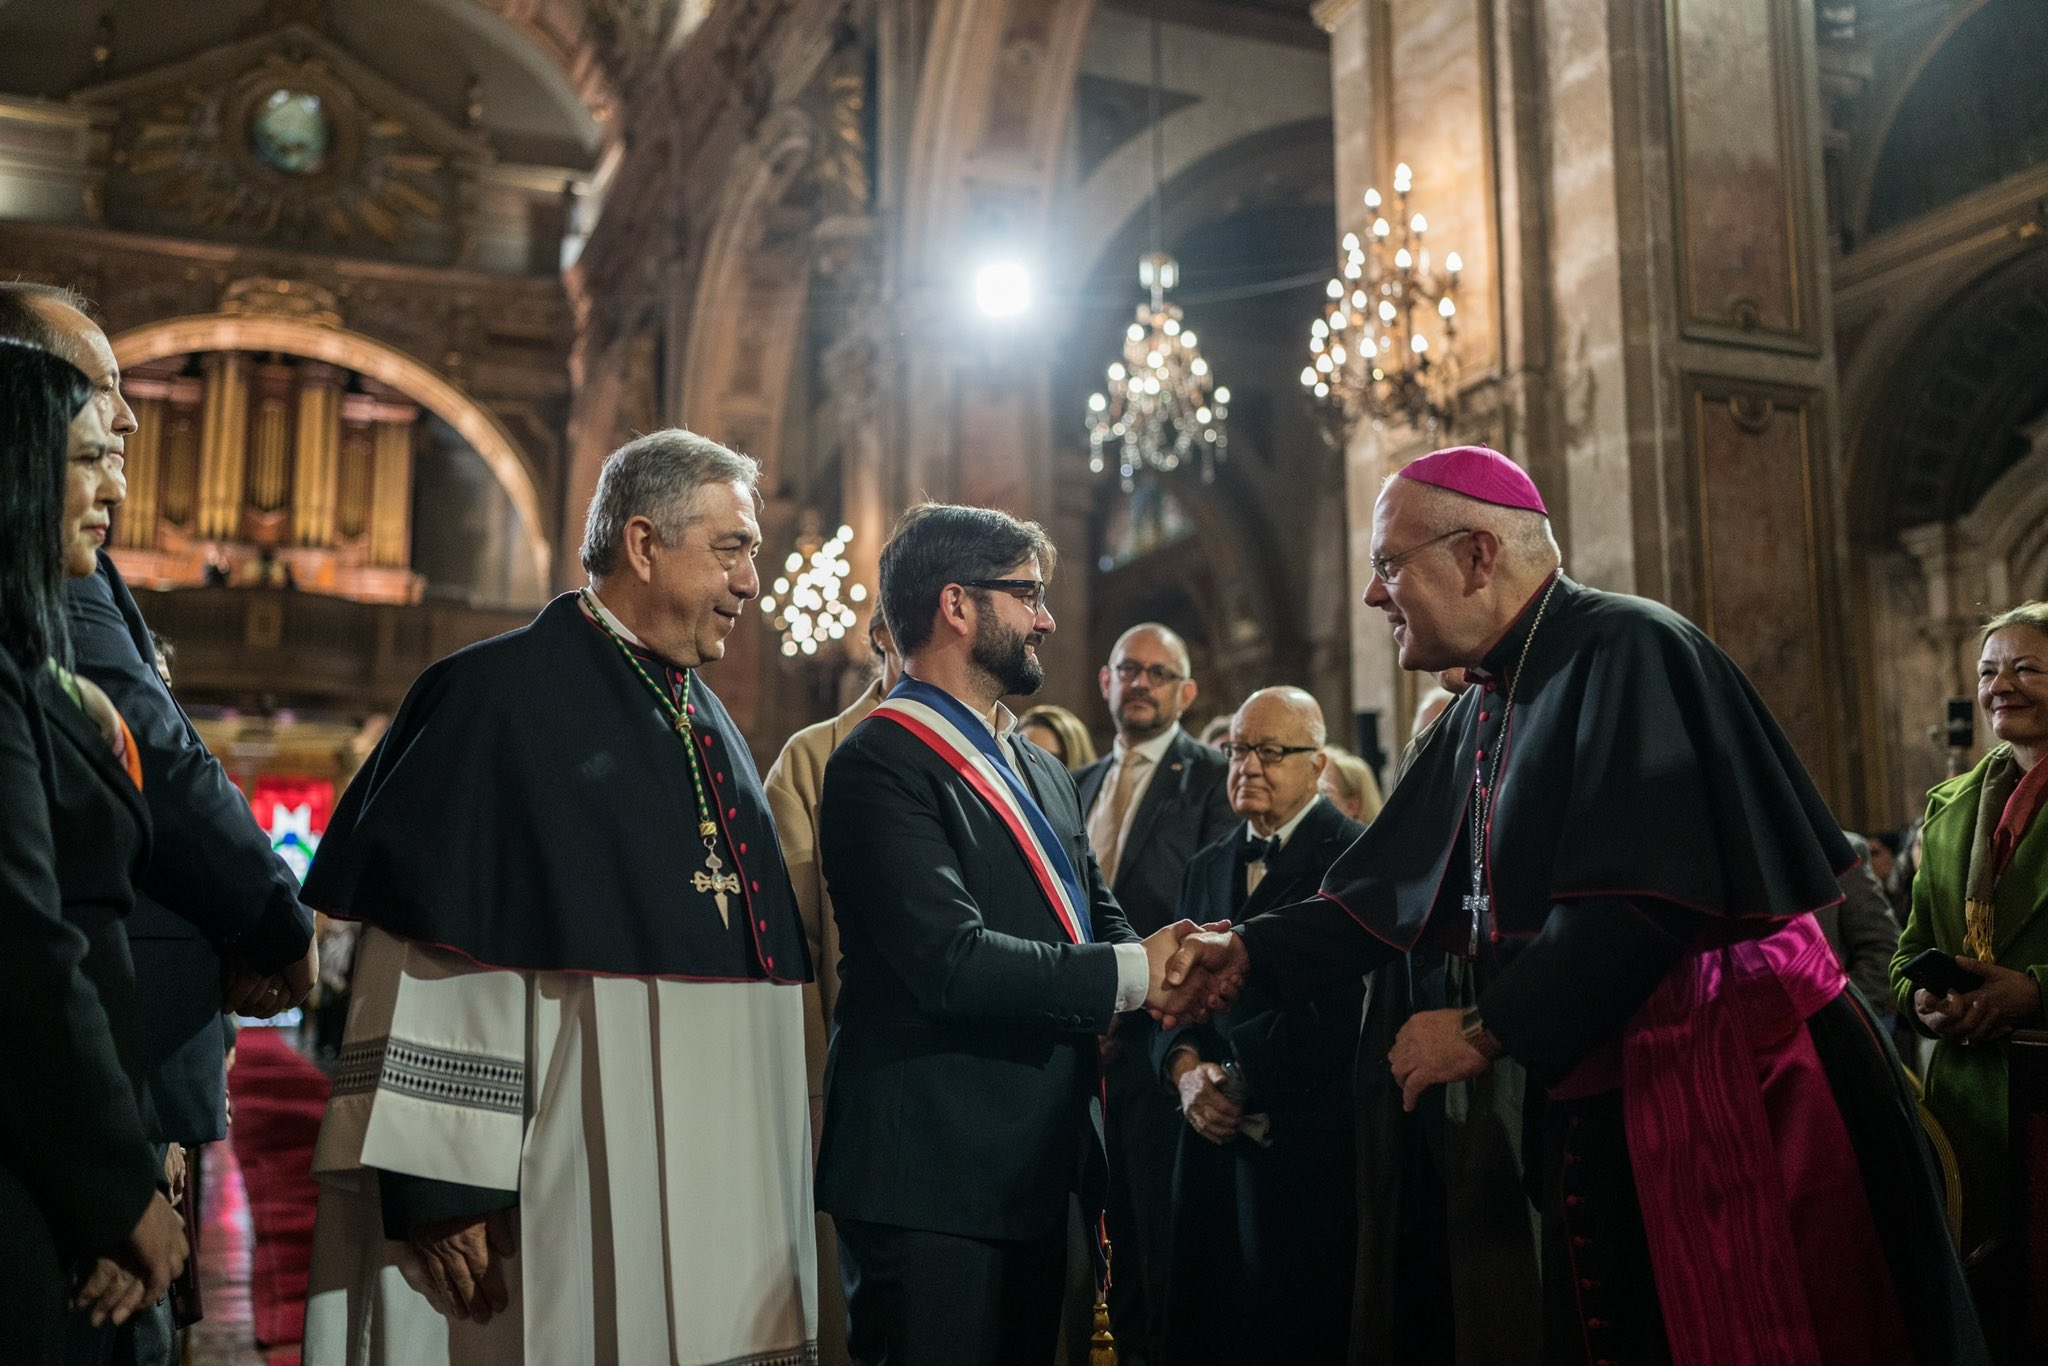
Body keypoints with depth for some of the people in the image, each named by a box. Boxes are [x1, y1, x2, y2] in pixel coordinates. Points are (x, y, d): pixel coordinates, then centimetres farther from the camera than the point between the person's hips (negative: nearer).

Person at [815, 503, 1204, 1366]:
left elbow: (1098, 921, 14)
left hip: (1038, 1164, 9)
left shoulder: (1040, 770, 16)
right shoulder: (881, 763, -15)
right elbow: (950, 961, -24)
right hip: (931, 1177, -9)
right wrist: (1132, 972, -16)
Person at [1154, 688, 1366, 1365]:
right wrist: (1186, 1068, -7)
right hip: (1213, 1140, 6)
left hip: (1311, 1149, -6)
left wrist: (1237, 1077, -13)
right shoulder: (1206, 867, 16)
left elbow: (1345, 1007, -17)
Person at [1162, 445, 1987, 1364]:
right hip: (1586, 1108, 8)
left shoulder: (1627, 652, -15)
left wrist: (1485, 1033, -16)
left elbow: (1644, 901, -24)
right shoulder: (1480, 718, 13)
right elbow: (1390, 892, 16)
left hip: (1724, 1102, -8)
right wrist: (1252, 949, 4)